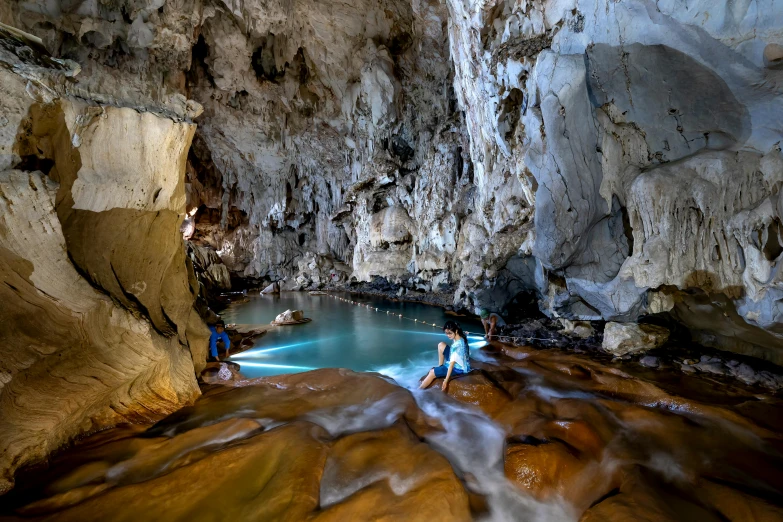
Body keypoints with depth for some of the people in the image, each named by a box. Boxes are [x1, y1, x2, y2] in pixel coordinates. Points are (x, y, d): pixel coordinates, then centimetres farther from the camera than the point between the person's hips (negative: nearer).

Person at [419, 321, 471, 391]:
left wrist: (446, 380, -32)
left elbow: (452, 363, -33)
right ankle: (440, 367, 17)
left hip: (458, 368, -9)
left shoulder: (457, 345, -33)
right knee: (441, 345, 5)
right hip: (456, 362, 9)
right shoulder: (460, 337, -7)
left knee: (432, 372, -5)